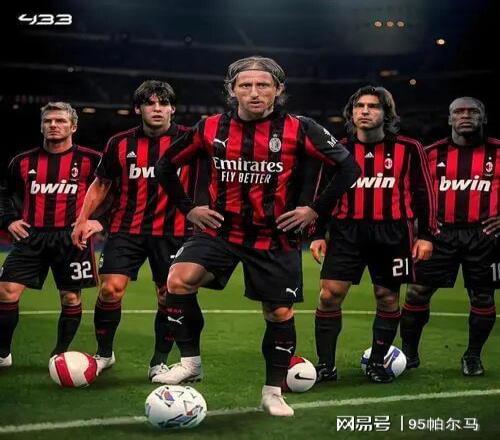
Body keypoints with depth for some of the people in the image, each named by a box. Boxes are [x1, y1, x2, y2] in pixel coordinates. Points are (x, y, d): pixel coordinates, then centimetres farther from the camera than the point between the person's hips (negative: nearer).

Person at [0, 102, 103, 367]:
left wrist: (100, 219, -4)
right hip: (31, 236, 2)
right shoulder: (23, 162, 8)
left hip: (72, 237, -2)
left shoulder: (90, 160, -1)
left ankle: (60, 354, 22)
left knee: (71, 297, 4)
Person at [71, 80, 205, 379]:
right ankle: (104, 354, 13)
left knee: (169, 298, 2)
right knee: (111, 288, -9)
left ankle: (160, 361, 22)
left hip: (173, 232, -1)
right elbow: (101, 184, 15)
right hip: (127, 229, 1)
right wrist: (83, 220, 7)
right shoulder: (120, 144, 5)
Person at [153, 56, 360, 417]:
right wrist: (189, 208, 3)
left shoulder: (298, 130, -10)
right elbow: (167, 165, 11)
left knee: (280, 313, 5)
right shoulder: (212, 129, -3)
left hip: (275, 238, -1)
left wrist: (316, 209, -8)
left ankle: (273, 392, 24)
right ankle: (190, 361, -3)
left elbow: (348, 167, -6)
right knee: (179, 280, -20)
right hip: (221, 230, 1)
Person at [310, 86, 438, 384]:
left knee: (388, 299, 6)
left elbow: (423, 193, 3)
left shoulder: (408, 150, 1)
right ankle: (326, 366, 4)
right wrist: (318, 234, 8)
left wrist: (426, 235, -1)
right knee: (329, 295, -7)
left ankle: (377, 364, 23)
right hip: (347, 232, 1)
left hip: (392, 233, -1)